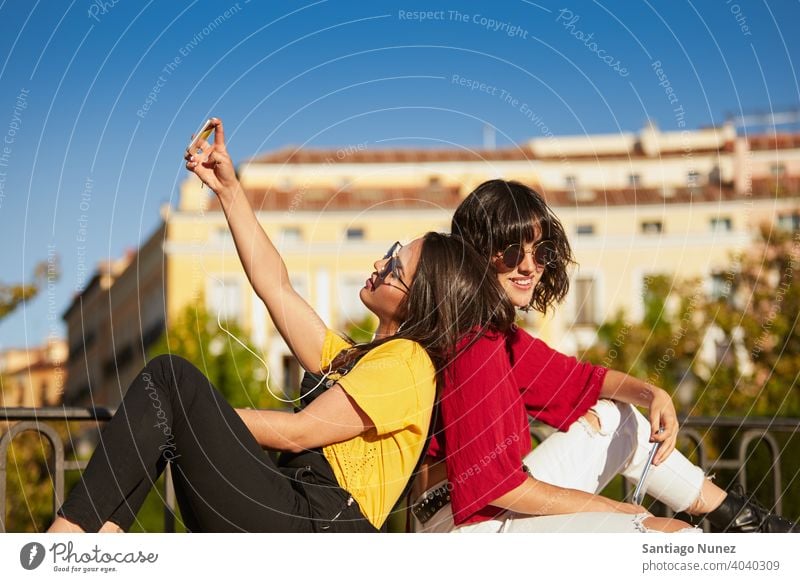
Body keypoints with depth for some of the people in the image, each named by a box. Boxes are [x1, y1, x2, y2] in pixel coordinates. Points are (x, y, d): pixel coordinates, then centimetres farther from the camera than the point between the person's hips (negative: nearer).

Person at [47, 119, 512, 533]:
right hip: (288, 513, 9)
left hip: (312, 527, -9)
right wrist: (228, 188, 20)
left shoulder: (405, 362, -5)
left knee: (170, 376, -13)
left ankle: (71, 532, -20)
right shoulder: (353, 358, 23)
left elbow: (296, 431, -11)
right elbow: (275, 285, 21)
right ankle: (98, 535, -13)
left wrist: (199, 414, -2)